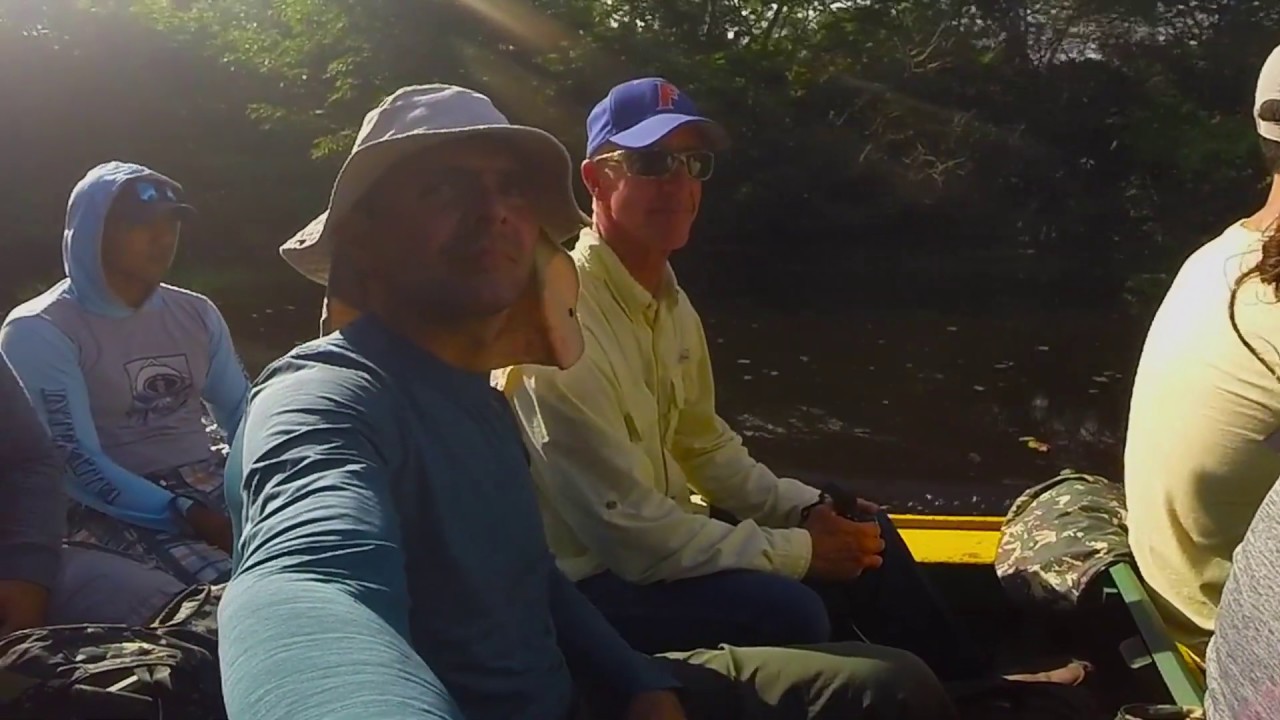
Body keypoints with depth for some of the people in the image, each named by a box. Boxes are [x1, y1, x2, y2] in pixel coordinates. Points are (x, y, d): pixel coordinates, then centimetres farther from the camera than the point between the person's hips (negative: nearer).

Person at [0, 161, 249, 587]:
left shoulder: (196, 314, 13)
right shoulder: (40, 332, -4)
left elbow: (245, 415, 15)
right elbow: (75, 464, -13)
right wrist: (189, 516, -24)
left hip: (212, 486, 5)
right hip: (116, 508, -5)